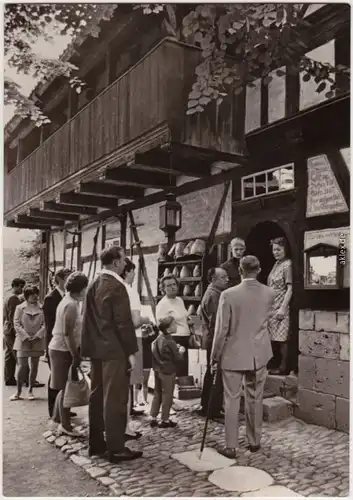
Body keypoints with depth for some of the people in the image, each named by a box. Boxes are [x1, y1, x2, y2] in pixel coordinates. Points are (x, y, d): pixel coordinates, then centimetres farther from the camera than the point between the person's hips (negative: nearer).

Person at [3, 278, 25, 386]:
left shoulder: (8, 298, 17)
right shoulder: (14, 298, -14)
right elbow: (13, 317, -20)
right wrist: (17, 332, -19)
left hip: (7, 331, 10)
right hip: (12, 332, -10)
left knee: (9, 356, 12)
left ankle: (9, 379, 16)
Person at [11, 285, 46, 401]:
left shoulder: (41, 308, 2)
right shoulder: (20, 308, 0)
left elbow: (44, 324, 0)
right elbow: (17, 324, -4)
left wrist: (37, 336, -11)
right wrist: (26, 337, -11)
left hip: (37, 341, 2)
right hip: (23, 341, -2)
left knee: (34, 366, 6)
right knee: (22, 366, -5)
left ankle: (30, 390, 18)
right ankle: (18, 392, 7)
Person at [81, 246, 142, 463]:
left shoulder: (93, 284, 11)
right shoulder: (116, 286, -16)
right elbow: (123, 322, -18)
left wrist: (90, 346, 20)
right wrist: (131, 351, -13)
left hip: (96, 348, 9)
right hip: (114, 350, -9)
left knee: (97, 396, 14)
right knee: (115, 399, -2)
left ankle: (96, 443, 23)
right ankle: (116, 449, 5)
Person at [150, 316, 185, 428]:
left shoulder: (158, 339, 2)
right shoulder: (170, 342, -21)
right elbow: (177, 358, -16)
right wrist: (181, 351, 4)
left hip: (157, 370, 7)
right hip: (168, 372, -7)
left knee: (157, 394, 16)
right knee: (167, 396, 5)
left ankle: (153, 418, 20)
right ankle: (165, 420, 14)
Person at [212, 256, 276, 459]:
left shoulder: (228, 294, -16)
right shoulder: (270, 294, -4)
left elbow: (221, 329, -12)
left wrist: (215, 356, -1)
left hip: (233, 355, -3)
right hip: (259, 354, 4)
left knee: (232, 400, 6)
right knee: (255, 399, 16)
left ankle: (231, 446, 12)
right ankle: (255, 441, 28)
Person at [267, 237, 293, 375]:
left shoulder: (287, 264, -10)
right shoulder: (276, 264, 14)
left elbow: (289, 288, -14)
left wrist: (283, 308, -18)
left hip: (280, 306, -8)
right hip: (272, 306, 8)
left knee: (281, 338, -4)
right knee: (276, 338, 9)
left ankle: (283, 367, 3)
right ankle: (280, 364, 17)